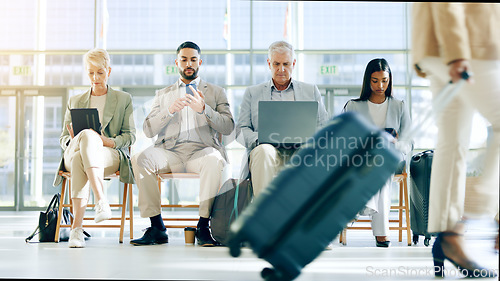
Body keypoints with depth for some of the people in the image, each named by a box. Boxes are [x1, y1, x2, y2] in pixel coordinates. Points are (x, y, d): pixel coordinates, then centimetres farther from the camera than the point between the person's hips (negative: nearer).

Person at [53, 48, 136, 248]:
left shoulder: (124, 99, 19)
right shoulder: (74, 101, 25)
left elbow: (130, 136, 9)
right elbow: (63, 137, 19)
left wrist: (110, 142, -12)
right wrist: (72, 141, -7)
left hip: (112, 156, -1)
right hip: (73, 154, 2)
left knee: (80, 158, -38)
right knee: (86, 134, -38)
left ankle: (77, 226, -48)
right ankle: (101, 201, -51)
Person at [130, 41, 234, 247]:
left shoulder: (216, 92, 19)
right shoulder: (162, 94, 23)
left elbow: (228, 127, 4)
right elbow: (148, 131, 11)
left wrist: (204, 109, -12)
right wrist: (169, 110, -7)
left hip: (201, 150, -2)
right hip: (170, 152, 2)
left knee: (215, 160, -37)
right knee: (140, 159, -29)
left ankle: (203, 226, -27)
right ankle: (157, 228, -21)